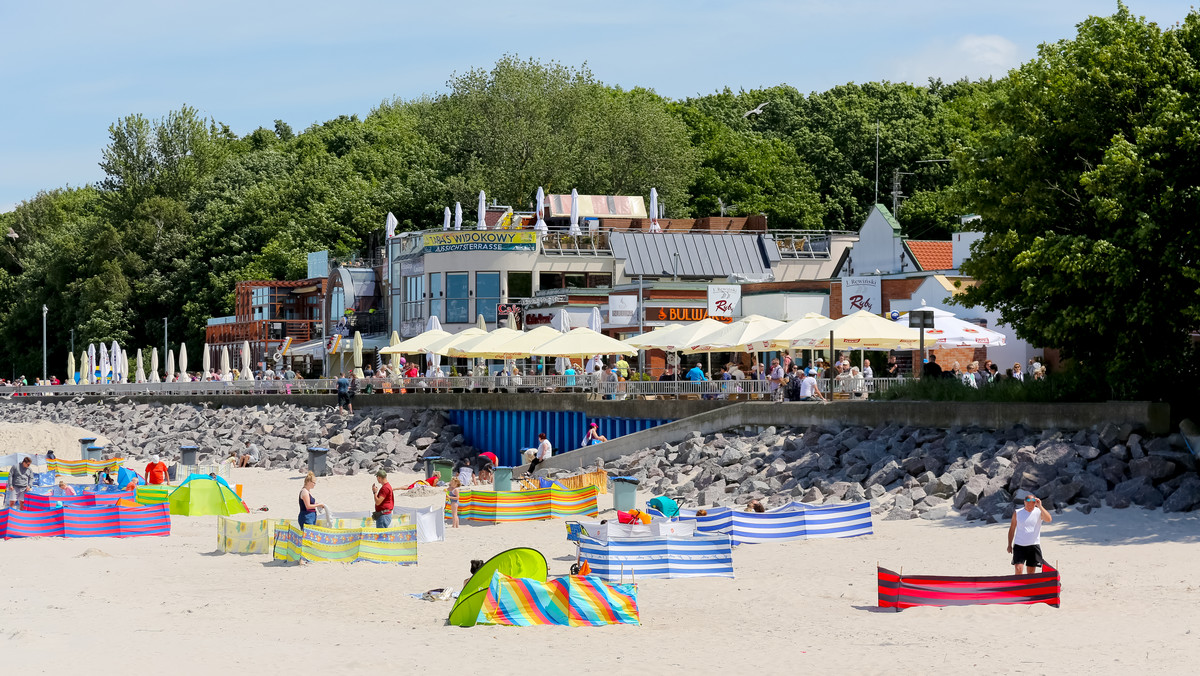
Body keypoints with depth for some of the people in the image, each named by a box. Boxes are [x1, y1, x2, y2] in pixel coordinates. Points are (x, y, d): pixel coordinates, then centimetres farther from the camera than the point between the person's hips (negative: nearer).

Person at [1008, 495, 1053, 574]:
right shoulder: (1017, 513, 3)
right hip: (1019, 545, 0)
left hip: (1034, 545, 0)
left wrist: (1040, 506, -25)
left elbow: (1049, 519, -21)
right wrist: (1009, 545, 9)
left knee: (1031, 572, 4)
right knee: (1018, 570, -13)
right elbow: (1012, 529, 11)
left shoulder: (1039, 512, -1)